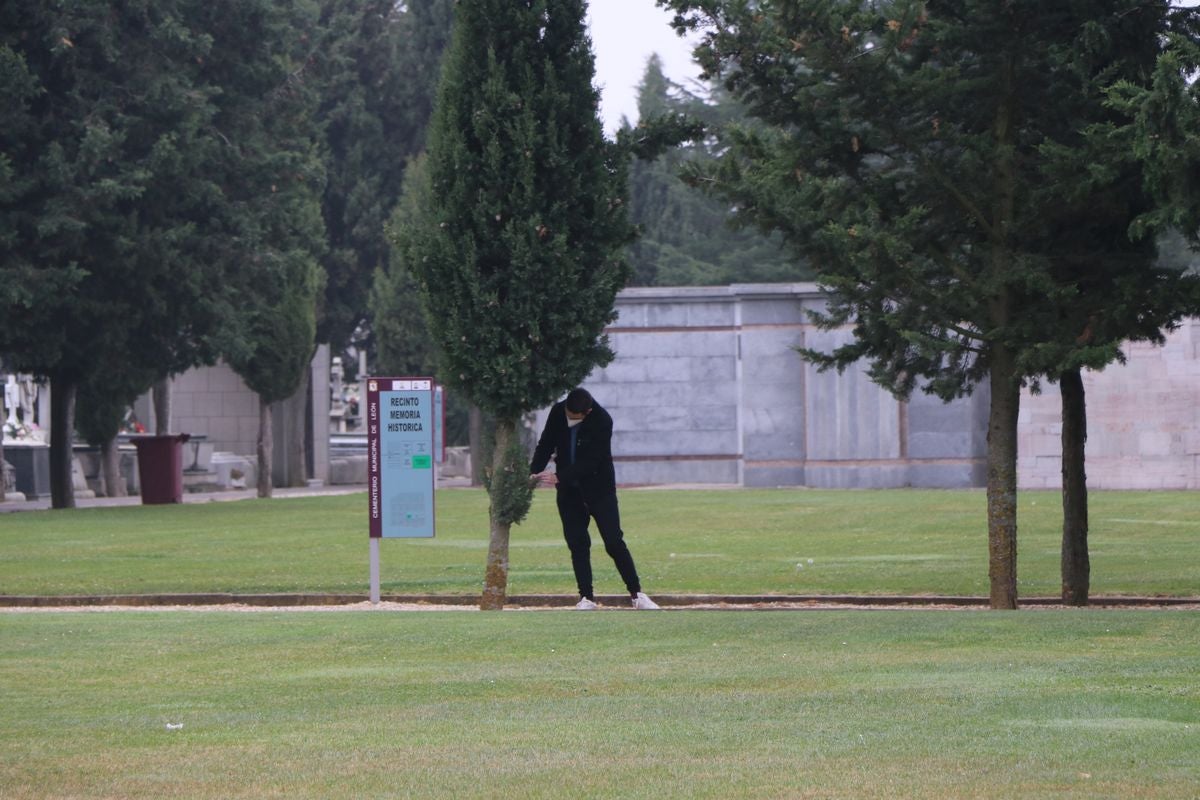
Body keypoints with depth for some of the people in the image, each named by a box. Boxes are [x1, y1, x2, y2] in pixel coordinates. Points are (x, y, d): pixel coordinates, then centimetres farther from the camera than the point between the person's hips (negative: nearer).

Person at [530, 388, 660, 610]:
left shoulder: (602, 421, -23)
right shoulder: (558, 412, -8)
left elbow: (590, 462, -26)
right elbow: (546, 444, 3)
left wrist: (559, 477, -33)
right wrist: (535, 473, -12)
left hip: (598, 489, -4)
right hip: (569, 492, 4)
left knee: (614, 542, -5)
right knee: (577, 544, 0)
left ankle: (636, 594, 3)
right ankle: (586, 598, 4)